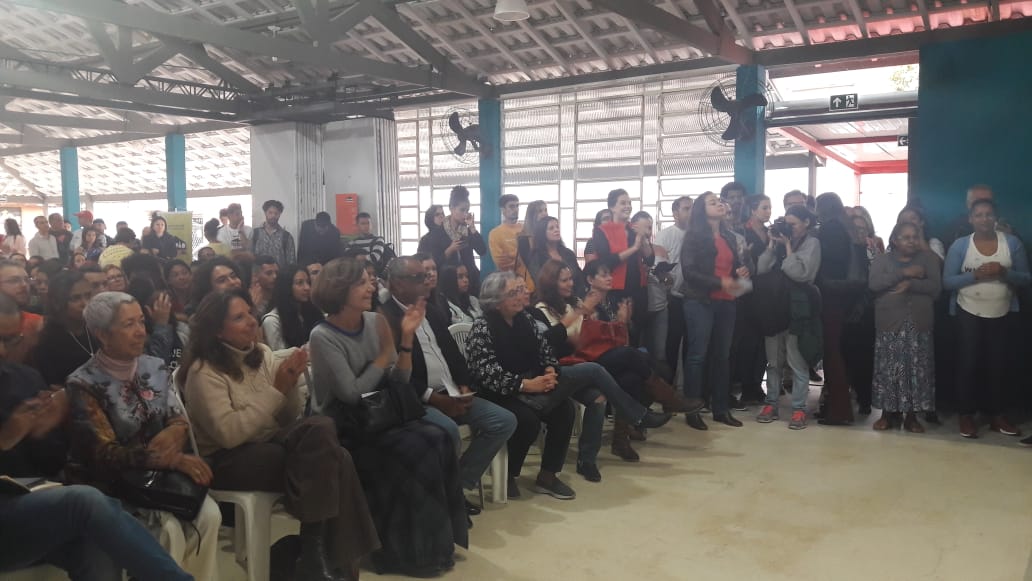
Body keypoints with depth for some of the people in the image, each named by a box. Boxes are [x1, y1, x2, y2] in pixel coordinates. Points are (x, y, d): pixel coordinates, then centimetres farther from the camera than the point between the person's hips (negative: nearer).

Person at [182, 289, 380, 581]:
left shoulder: (261, 354, 8)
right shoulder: (204, 372, -10)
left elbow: (289, 419, 9)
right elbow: (229, 434, -21)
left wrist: (291, 385, -11)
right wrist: (277, 389, -20)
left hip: (270, 445, 6)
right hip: (229, 462, -6)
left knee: (322, 427, -27)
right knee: (326, 459, -28)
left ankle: (317, 551, -20)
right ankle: (340, 556, -15)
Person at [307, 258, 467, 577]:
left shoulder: (375, 322, 2)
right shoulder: (323, 337, -14)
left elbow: (400, 382, 3)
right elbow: (352, 393, -18)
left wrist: (406, 338, -11)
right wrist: (385, 351, -14)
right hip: (341, 427, -6)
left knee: (437, 439, -19)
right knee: (414, 449, -25)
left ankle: (436, 540, -6)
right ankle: (410, 548, -9)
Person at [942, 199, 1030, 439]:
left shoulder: (1012, 242, -2)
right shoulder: (959, 245, -7)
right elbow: (947, 282, -10)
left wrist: (1004, 273, -21)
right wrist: (975, 275, -25)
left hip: (1001, 314, 2)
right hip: (969, 314, -2)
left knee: (997, 365, 11)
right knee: (968, 364, -1)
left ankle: (996, 415, 22)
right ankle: (966, 415, 8)